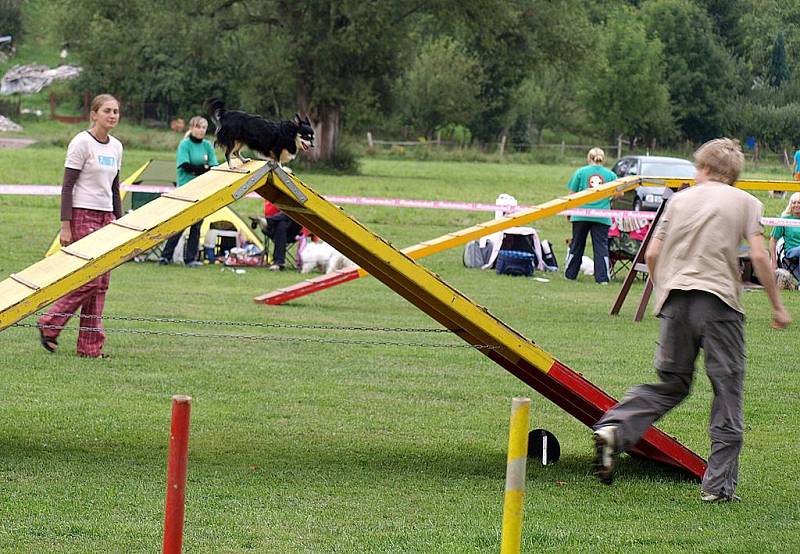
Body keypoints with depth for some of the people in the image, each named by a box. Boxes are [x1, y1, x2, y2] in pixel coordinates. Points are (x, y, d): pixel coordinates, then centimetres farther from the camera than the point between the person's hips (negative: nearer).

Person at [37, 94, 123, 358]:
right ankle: (49, 325, 4)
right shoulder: (82, 143, -10)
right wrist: (65, 226, -15)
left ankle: (91, 346, 6)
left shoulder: (116, 147, 12)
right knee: (89, 280, -11)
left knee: (101, 283, 4)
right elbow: (67, 186, -11)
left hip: (106, 218, 7)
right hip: (83, 216, -7)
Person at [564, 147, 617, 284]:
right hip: (602, 216, 0)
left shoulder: (581, 172, 3)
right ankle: (602, 277, -4)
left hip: (581, 215, 0)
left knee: (576, 245, 12)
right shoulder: (610, 174, 4)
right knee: (601, 246, 2)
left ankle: (570, 274, 20)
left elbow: (572, 194, 4)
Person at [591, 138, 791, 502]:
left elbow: (652, 254, 11)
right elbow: (759, 257, -3)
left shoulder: (680, 199, 16)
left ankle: (614, 429, -7)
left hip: (675, 298, 4)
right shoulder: (744, 202, 8)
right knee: (727, 392, 3)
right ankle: (718, 485, 1)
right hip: (719, 300, -4)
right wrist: (777, 306, 5)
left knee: (672, 383, 15)